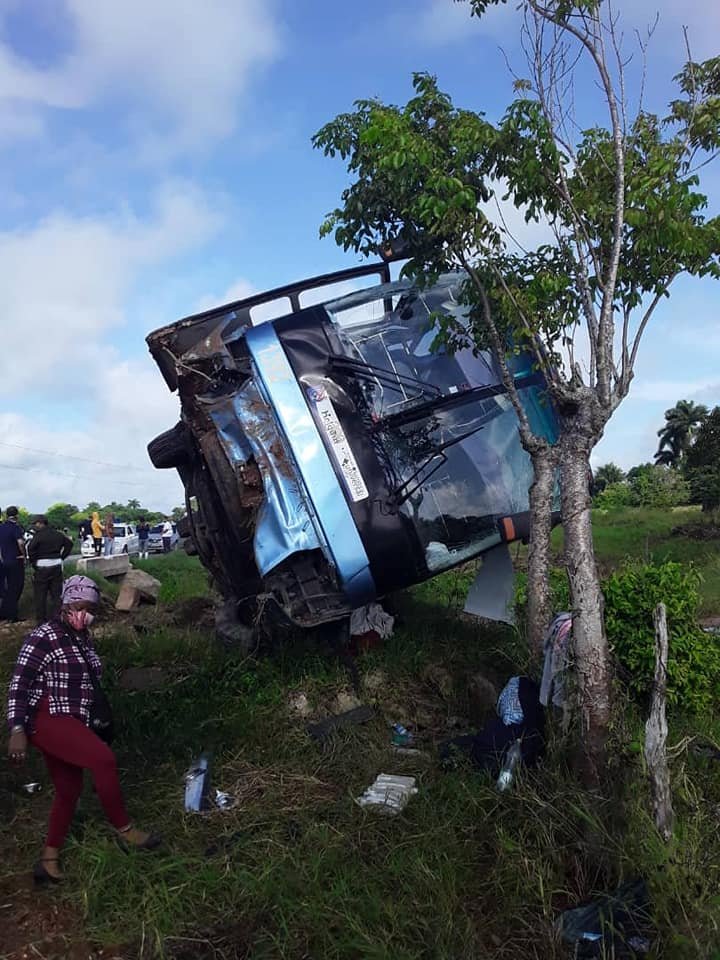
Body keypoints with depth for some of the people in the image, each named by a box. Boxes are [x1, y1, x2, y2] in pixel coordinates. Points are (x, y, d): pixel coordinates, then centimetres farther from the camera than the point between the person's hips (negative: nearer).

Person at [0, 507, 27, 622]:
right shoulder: (16, 527, -17)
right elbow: (20, 542, -32)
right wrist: (23, 554, -15)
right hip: (16, 561, -7)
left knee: (10, 588, 19)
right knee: (16, 588, 3)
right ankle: (12, 616, 6)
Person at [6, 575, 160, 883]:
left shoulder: (83, 638, 11)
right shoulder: (44, 637, -14)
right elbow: (19, 684, -15)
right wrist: (18, 731, -21)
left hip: (69, 722, 9)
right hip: (47, 720, -9)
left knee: (69, 791, 11)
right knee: (104, 758, -25)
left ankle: (48, 860, 26)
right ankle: (123, 829, -10)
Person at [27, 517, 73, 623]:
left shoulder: (39, 535, -11)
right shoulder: (58, 534, 8)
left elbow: (31, 548, -21)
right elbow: (69, 543, 14)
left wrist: (33, 561, -8)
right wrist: (62, 557, 12)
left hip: (42, 567, -5)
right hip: (56, 566, 5)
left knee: (40, 596, 6)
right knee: (56, 594, 12)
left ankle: (41, 620, 10)